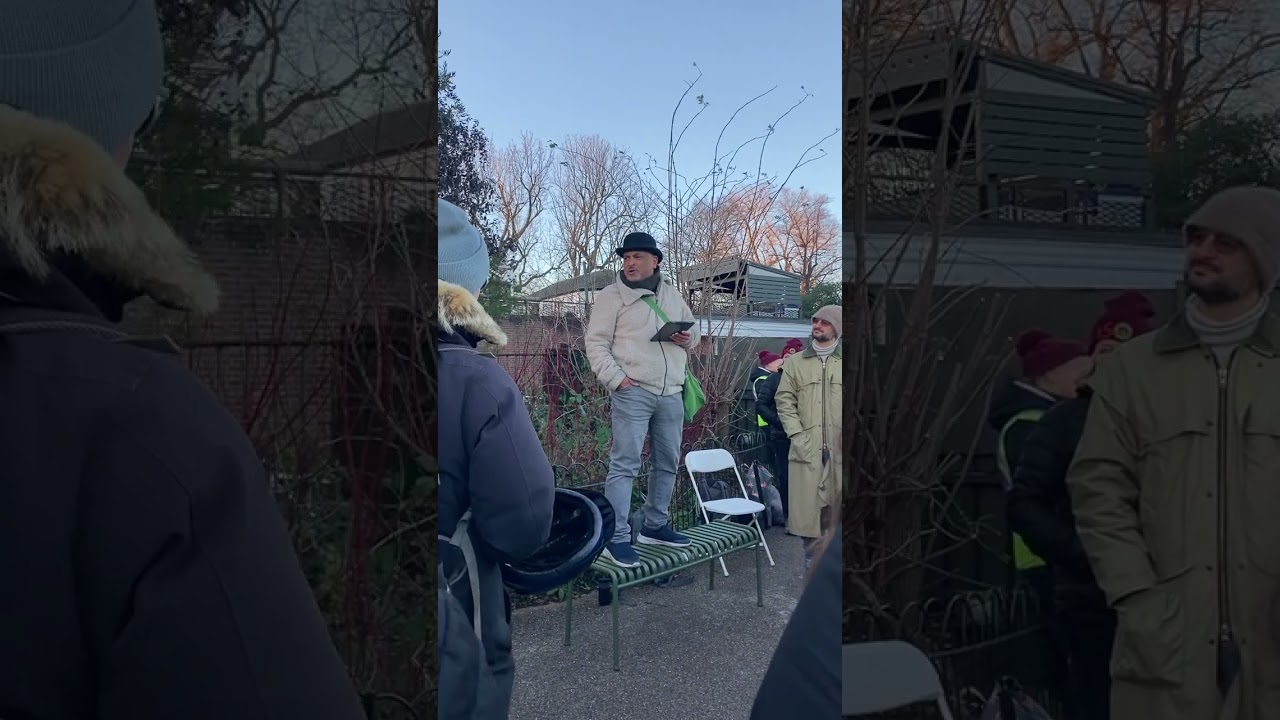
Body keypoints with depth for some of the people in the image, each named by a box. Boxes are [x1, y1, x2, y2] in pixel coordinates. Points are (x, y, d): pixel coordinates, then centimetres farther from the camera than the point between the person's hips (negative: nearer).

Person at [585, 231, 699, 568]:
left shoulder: (672, 293, 15)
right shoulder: (611, 295, -1)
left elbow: (693, 325, 26)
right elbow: (596, 343, -5)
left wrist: (688, 336, 1)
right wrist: (615, 377, -17)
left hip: (671, 392, 6)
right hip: (632, 391, -6)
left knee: (667, 462, 14)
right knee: (625, 464, -9)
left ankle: (654, 526, 29)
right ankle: (616, 538, -5)